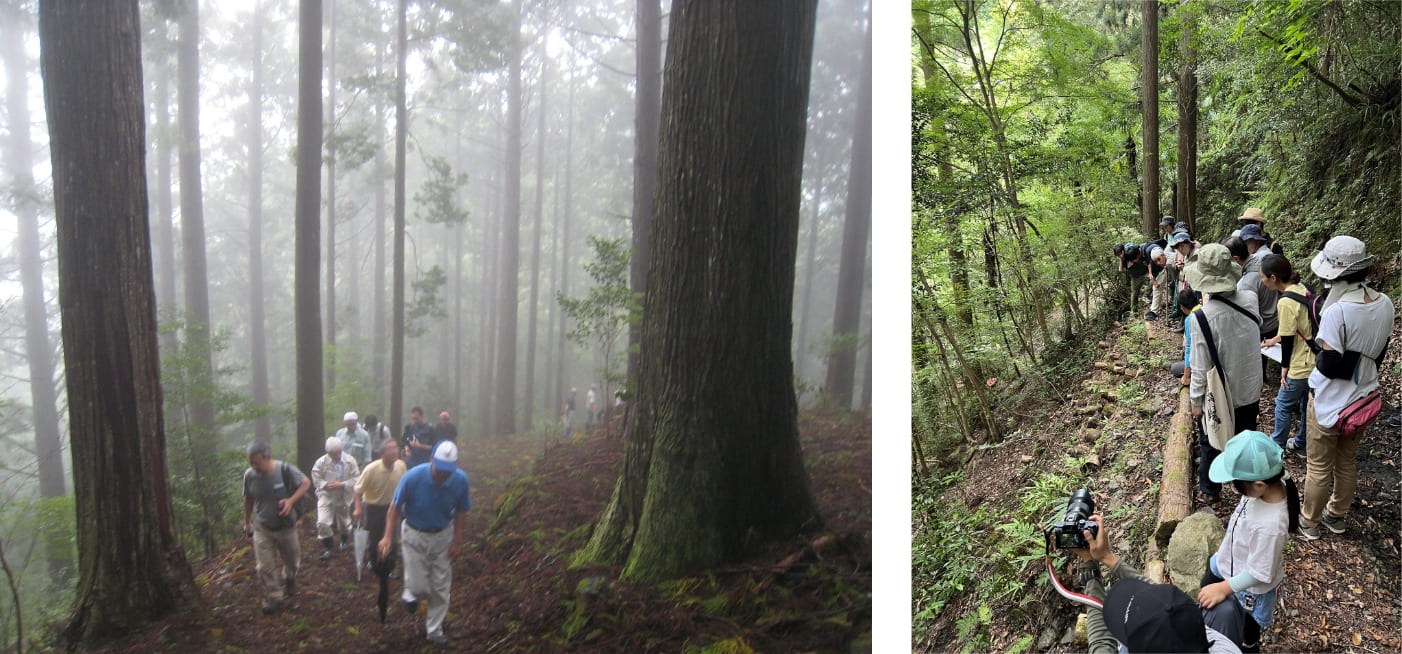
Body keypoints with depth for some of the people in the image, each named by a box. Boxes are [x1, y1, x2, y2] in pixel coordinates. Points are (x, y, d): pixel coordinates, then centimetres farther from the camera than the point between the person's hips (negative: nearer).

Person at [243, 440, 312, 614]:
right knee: (265, 567, -6)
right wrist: (247, 522, 14)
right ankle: (274, 598, 9)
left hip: (286, 526, 0)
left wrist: (291, 500, -24)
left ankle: (290, 580, 51)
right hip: (262, 528, 1)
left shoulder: (285, 470, -22)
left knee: (291, 560, 20)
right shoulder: (249, 475, -14)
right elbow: (248, 499, 4)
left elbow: (306, 483, -9)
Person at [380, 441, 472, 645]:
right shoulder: (413, 477, -26)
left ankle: (435, 631, 28)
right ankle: (411, 592, 38)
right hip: (415, 536, -2)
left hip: (443, 536, 2)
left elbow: (459, 512, -5)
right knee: (419, 587, 0)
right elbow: (395, 507, -12)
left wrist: (456, 541, -3)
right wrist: (388, 536, -15)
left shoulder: (460, 480, -20)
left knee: (441, 589, 8)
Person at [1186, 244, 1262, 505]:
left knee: (1212, 445, 18)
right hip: (1249, 389, 4)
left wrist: (1195, 399, -7)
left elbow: (1201, 367, -22)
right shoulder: (1250, 300, -16)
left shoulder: (1201, 318, -30)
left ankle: (1209, 490, 36)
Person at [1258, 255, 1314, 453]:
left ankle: (1277, 444, 26)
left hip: (1301, 365, -8)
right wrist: (1276, 339, 22)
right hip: (1314, 359, 8)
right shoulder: (1300, 288, 1)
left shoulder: (1286, 302, -25)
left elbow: (1288, 338, -18)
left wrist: (1285, 366, -7)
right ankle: (1302, 443, 38)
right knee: (1306, 403, 22)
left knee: (1284, 405, 11)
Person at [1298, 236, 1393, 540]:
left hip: (1330, 404, -6)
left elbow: (1329, 366, -25)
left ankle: (1309, 523, 28)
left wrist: (1317, 356, -5)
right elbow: (1378, 353, 5)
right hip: (1364, 398, 7)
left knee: (1319, 467, 12)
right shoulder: (1384, 304, -7)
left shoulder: (1337, 312, -30)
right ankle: (1337, 517, 41)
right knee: (1347, 462, 24)